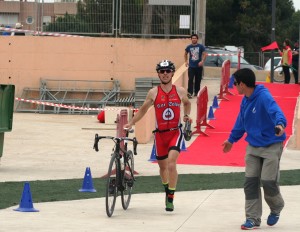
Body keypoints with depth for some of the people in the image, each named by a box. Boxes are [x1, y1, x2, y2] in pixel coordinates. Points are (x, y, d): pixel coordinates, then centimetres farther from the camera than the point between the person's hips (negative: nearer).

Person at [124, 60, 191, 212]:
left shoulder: (180, 91, 0)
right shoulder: (153, 93, -2)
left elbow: (187, 103, 23)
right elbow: (143, 109, 9)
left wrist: (187, 115, 9)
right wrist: (131, 123, 4)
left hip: (175, 132, -2)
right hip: (160, 134, 2)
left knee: (171, 164, -20)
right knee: (163, 166, 14)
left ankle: (171, 198, -13)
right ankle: (167, 190, 41)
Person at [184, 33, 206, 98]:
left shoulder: (201, 46, -2)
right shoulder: (189, 47, 4)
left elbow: (204, 54, -3)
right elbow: (185, 54, 20)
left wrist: (202, 61, -17)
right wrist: (186, 61, 9)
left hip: (199, 66, 0)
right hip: (191, 66, 0)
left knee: (198, 80, 8)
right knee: (190, 79, -12)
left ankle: (196, 92, 21)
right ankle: (189, 93, -14)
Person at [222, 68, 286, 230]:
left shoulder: (264, 96, -20)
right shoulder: (245, 101, 4)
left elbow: (276, 111, -38)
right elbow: (241, 122, 20)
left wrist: (280, 124, -59)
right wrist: (231, 139, 31)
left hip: (271, 147, -7)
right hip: (253, 147, 7)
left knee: (268, 182, -7)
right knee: (250, 183, -1)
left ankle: (276, 208, 23)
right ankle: (253, 218, 7)